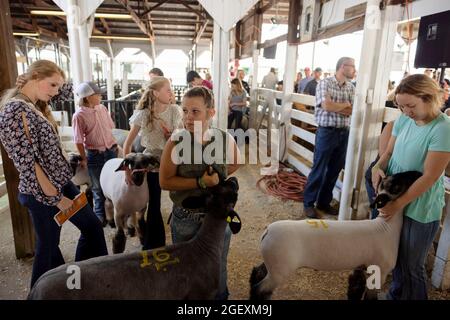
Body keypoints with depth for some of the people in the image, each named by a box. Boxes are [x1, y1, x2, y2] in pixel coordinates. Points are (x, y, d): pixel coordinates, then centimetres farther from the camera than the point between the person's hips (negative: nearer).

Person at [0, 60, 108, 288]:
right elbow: (27, 163, -22)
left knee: (92, 225, 17)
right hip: (43, 193, -9)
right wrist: (55, 197, -17)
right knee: (48, 247, 9)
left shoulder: (36, 108, 10)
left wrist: (60, 190, 13)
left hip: (61, 183, 9)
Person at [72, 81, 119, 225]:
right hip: (94, 155, -4)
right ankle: (100, 215, 29)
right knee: (98, 187, 10)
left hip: (111, 151, 4)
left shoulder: (102, 108, 0)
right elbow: (79, 141, -11)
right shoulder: (79, 116, -15)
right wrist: (84, 158, -8)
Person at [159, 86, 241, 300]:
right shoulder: (175, 143, -17)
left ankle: (220, 296, 50)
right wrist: (199, 182, -24)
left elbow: (235, 163, 9)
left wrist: (217, 176, -3)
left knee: (217, 268, 23)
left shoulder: (225, 139, -12)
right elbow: (165, 181, -14)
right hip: (185, 218, -1)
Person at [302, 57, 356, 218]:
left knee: (334, 170, 11)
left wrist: (335, 107, -12)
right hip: (327, 132, -6)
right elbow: (327, 106, -20)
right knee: (318, 170, 1)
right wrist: (345, 104, -5)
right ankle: (309, 203, 15)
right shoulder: (325, 83, -6)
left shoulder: (351, 88, 11)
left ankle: (324, 202, 26)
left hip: (344, 133, 6)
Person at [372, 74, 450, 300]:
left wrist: (398, 204, -19)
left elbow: (430, 176, -21)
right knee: (395, 257, 21)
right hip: (395, 197, 6)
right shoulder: (404, 120, 0)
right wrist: (378, 167, -10)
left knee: (411, 266, 10)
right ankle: (395, 295, 43)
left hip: (420, 209, -6)